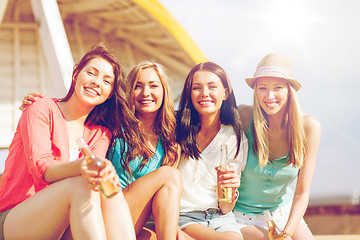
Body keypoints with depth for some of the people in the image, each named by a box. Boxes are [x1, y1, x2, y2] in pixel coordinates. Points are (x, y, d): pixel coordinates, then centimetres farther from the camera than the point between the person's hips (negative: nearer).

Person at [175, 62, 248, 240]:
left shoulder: (236, 138, 3)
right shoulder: (176, 129, 0)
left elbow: (225, 209, 3)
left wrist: (231, 188, -17)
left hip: (219, 218, 2)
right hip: (182, 218, -2)